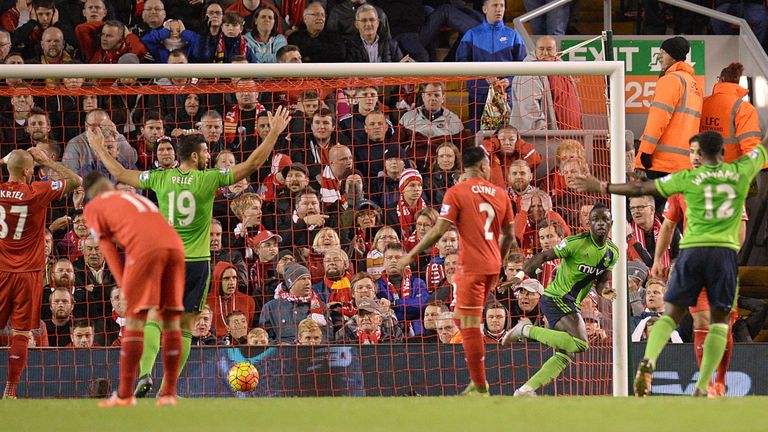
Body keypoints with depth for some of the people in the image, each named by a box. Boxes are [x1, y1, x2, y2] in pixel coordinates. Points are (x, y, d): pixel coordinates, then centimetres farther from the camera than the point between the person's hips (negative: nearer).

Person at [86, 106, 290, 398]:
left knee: (154, 319, 2)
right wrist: (274, 133, 5)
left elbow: (120, 173, 13)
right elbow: (252, 164, -3)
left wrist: (99, 148, 28)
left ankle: (145, 373, -21)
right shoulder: (208, 179, -5)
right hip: (197, 262, -2)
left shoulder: (161, 178, 2)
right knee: (185, 327, 4)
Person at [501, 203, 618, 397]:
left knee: (564, 355, 10)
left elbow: (602, 281, 15)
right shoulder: (577, 243, -15)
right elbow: (544, 256, -11)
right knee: (580, 343, -25)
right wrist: (522, 274, -22)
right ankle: (527, 329, -11)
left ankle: (525, 390, 17)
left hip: (572, 304, 9)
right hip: (556, 298, -9)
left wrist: (604, 290, -10)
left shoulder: (612, 252, 6)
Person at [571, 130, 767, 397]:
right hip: (725, 250, 0)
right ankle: (702, 387, -4)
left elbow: (640, 189, 5)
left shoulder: (688, 178, 3)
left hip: (693, 249, 0)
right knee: (719, 321, 7)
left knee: (671, 314, 4)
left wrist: (601, 187, 16)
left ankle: (648, 361, -23)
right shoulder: (741, 171, 5)